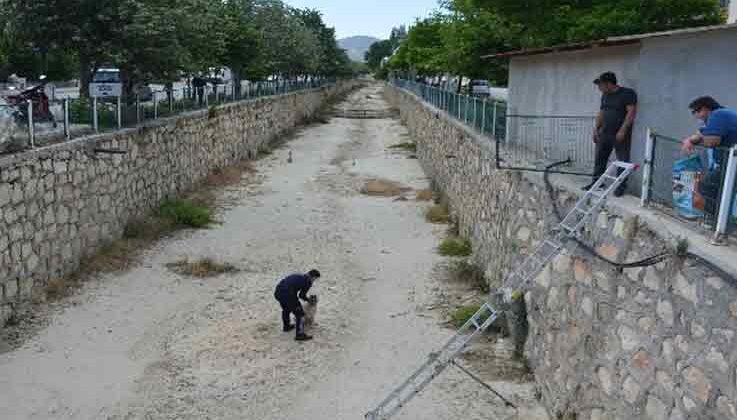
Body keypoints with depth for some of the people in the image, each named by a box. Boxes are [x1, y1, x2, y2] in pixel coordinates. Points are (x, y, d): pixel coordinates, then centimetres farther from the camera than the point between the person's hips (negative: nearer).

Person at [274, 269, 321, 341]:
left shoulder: (298, 276, 26)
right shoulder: (308, 281, 5)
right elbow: (302, 295, 8)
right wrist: (307, 299, 31)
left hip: (277, 292, 8)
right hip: (288, 294, -8)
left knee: (286, 309, 34)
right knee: (300, 313, 8)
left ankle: (286, 326, 53)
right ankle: (300, 335, 9)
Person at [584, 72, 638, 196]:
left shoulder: (628, 93, -11)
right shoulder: (605, 95, 13)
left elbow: (631, 112, -16)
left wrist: (623, 130, -21)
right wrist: (596, 129, 12)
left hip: (620, 134, -7)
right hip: (604, 133, 7)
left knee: (623, 160, 0)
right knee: (600, 158, 9)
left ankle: (621, 185, 7)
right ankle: (597, 181, 19)